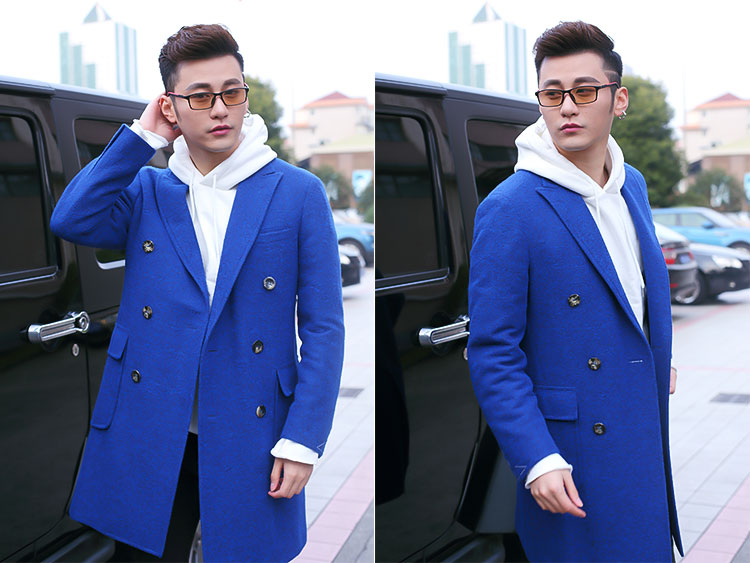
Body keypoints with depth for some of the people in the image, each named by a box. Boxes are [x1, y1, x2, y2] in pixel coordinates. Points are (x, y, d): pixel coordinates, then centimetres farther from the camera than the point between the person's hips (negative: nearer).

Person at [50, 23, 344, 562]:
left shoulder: (298, 193, -1)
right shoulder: (146, 191, 9)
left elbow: (324, 328, -3)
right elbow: (70, 220, -11)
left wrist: (302, 440, -9)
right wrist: (143, 136, -5)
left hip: (249, 442, -2)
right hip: (146, 439, 2)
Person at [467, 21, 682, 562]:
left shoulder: (633, 184, 6)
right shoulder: (508, 210, -17)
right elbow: (492, 355, -17)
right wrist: (537, 460, -22)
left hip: (646, 431, 7)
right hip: (572, 452, -7)